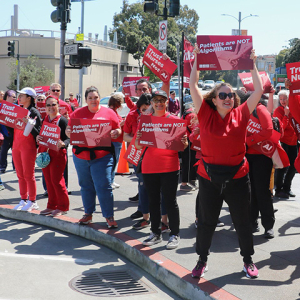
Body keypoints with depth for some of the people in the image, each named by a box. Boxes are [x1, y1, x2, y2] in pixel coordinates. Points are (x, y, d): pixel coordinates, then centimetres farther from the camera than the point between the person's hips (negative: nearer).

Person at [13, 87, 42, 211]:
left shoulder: (34, 112, -8)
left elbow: (37, 132, -15)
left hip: (28, 146, -7)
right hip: (16, 145, 7)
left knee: (28, 175, -2)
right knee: (20, 175, 10)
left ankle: (32, 201, 9)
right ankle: (23, 200, 20)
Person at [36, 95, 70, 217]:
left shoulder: (62, 120, -9)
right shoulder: (44, 120, 12)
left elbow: (68, 138, -13)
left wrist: (62, 144, -34)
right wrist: (38, 138, -5)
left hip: (57, 153, -7)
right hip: (45, 153, 7)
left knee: (56, 180, -4)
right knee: (48, 180, 12)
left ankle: (62, 207, 8)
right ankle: (52, 206, 23)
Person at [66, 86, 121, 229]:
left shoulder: (108, 112, 3)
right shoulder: (77, 113, 8)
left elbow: (118, 129, 6)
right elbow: (69, 130, 10)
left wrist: (115, 133, -16)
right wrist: (68, 132, -13)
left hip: (102, 156, -3)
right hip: (81, 155, 3)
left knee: (104, 187, -6)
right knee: (86, 186, 13)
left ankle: (109, 216, 5)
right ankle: (88, 213, 27)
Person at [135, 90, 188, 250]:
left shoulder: (174, 120, 1)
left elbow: (182, 146, 4)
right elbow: (138, 146, 9)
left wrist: (184, 142, -19)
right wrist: (138, 139, -13)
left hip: (169, 167, -3)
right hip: (149, 167, 3)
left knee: (170, 201, 1)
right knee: (153, 200, 11)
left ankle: (174, 235, 10)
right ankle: (156, 233, 22)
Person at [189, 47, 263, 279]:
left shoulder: (241, 114, -1)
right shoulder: (205, 114, -4)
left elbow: (258, 90, 0)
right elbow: (193, 85, -5)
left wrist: (252, 64, 2)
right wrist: (197, 60, -4)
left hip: (237, 177, 1)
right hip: (209, 177, 0)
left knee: (243, 220, 12)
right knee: (206, 221, 11)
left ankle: (248, 259, 29)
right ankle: (202, 260, 28)